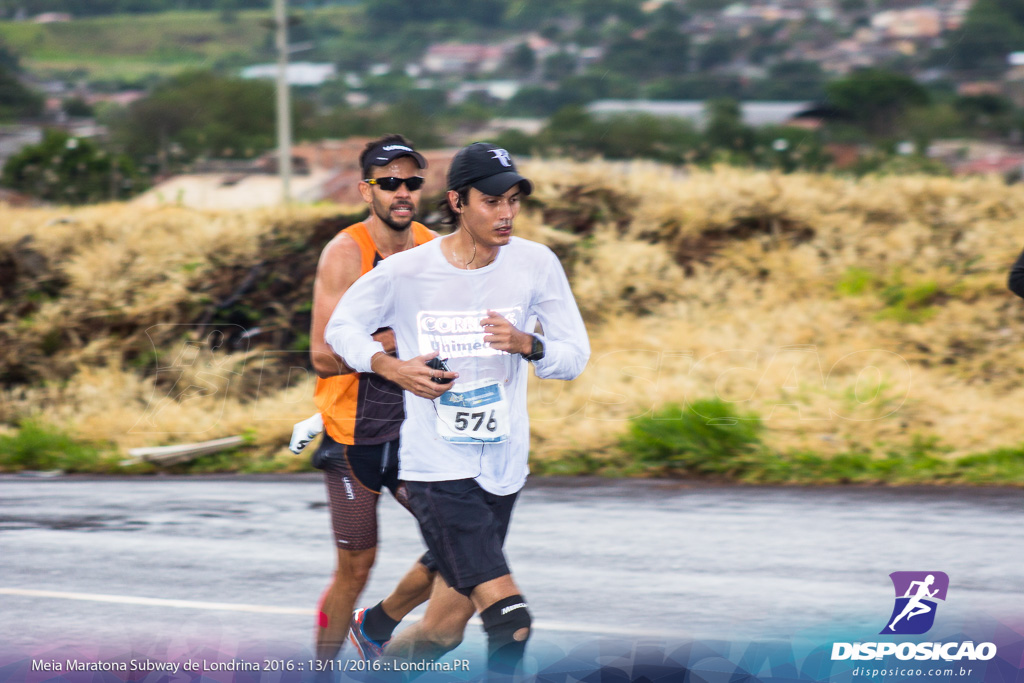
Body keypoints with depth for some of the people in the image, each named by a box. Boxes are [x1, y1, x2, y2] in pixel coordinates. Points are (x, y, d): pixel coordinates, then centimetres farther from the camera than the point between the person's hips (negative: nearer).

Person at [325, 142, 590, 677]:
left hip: (502, 466, 4)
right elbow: (342, 326, 7)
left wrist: (526, 344, -20)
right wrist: (391, 367, -11)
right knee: (510, 619, -17)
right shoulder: (405, 272, -9)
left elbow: (575, 355, 1)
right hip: (436, 467, -4)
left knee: (446, 625, 14)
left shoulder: (536, 265, -2)